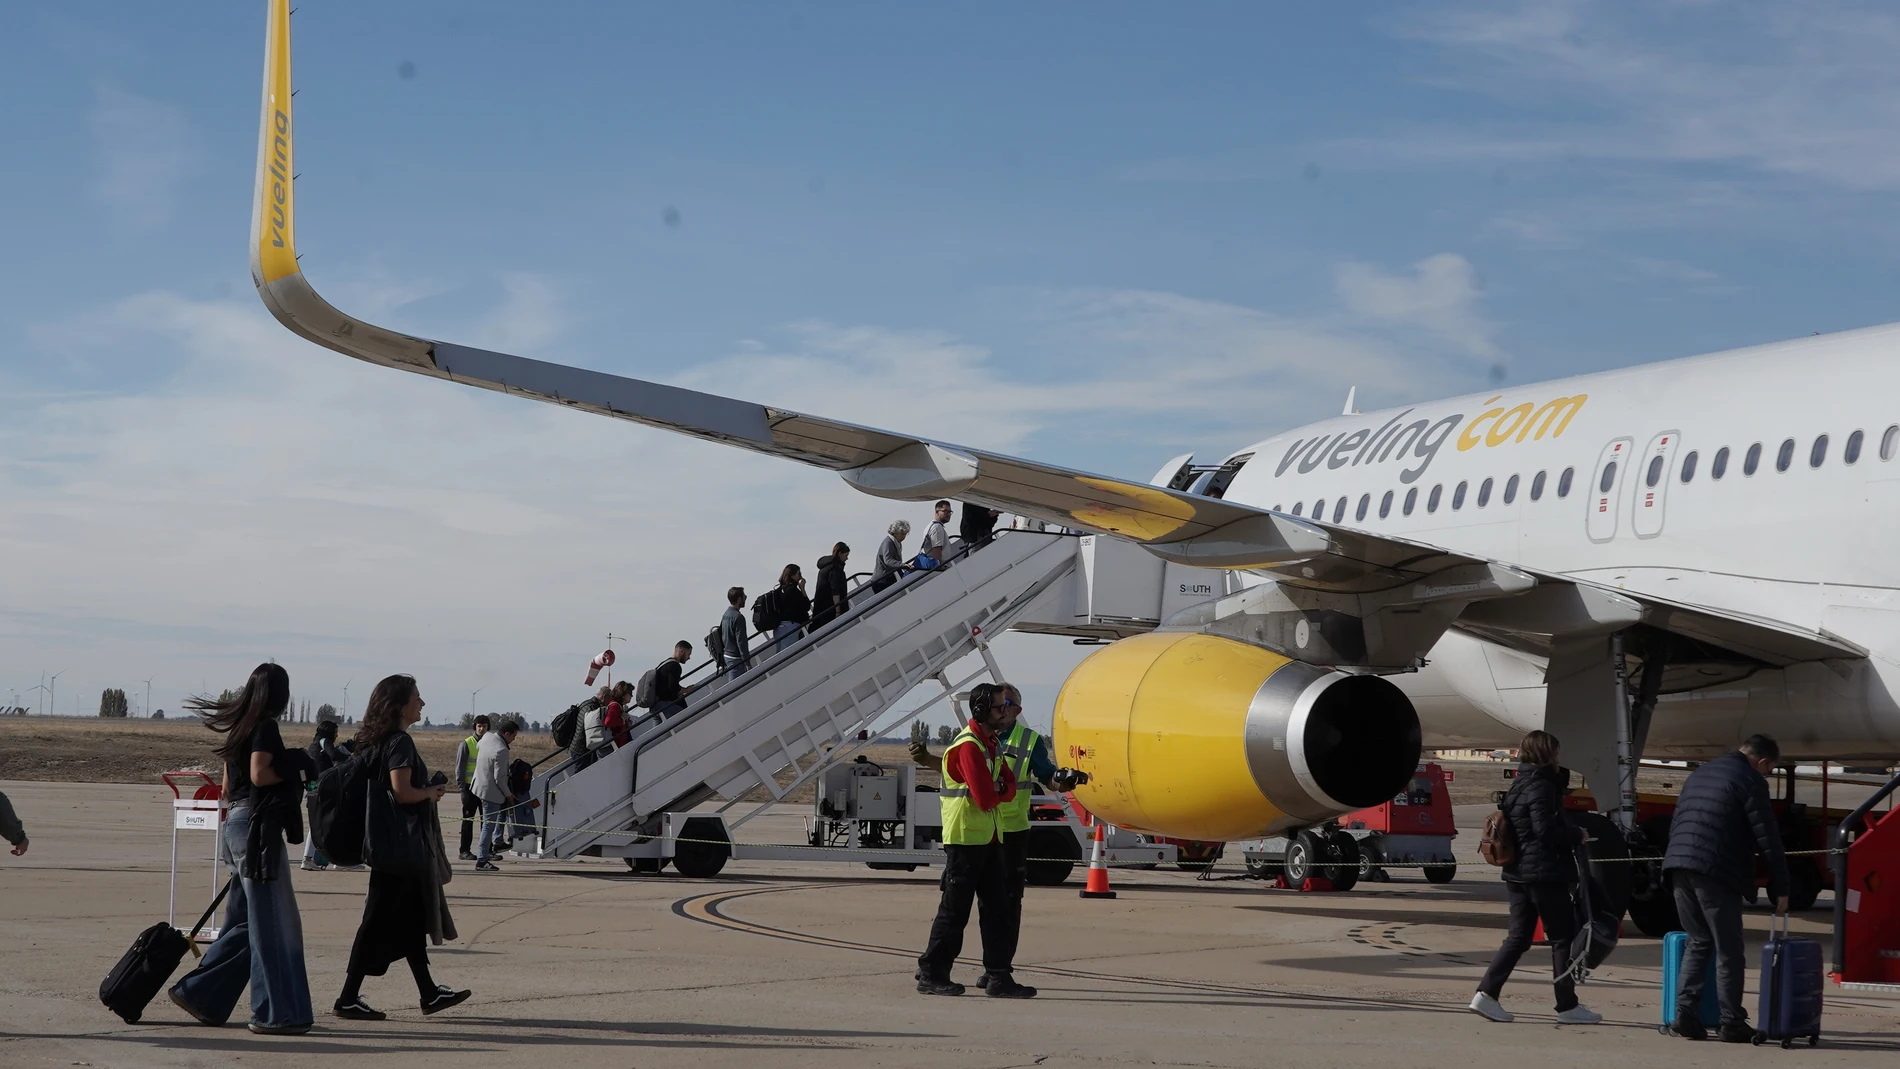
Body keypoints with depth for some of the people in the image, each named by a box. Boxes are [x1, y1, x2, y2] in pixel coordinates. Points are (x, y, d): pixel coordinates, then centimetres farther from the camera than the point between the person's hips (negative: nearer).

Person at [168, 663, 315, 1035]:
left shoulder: (239, 727, 17)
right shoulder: (265, 728, -10)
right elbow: (259, 774, -20)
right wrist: (292, 770, -5)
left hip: (235, 823, 9)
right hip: (258, 826, -9)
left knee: (245, 922, 15)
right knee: (273, 922, -6)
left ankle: (196, 992, 17)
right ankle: (275, 1014, -4)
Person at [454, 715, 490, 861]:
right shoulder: (466, 744, -3)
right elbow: (459, 768, -4)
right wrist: (462, 788, -11)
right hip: (470, 787, -4)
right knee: (468, 820, 0)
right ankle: (464, 851, 3)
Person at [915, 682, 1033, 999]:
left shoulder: (993, 744, 15)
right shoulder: (968, 746, -16)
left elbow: (1009, 787, 10)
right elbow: (985, 798, -22)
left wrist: (995, 792, -12)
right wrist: (997, 792, 0)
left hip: (989, 837, 9)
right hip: (965, 837, -9)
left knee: (998, 908, 7)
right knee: (955, 909, -4)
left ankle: (999, 978, 9)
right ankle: (931, 975, 4)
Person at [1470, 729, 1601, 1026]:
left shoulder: (1520, 785, 14)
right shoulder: (1541, 787, -15)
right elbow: (1546, 830, -21)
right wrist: (1577, 835, -9)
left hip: (1518, 873, 9)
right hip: (1545, 873, -9)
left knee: (1518, 937, 10)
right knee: (1563, 937, 1)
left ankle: (1486, 994, -1)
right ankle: (1567, 1006, 5)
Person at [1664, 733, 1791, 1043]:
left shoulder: (1699, 774, 23)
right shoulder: (1750, 781, -2)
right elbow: (1768, 839, -4)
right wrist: (1780, 889, 1)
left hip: (1678, 865, 7)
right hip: (1716, 871, -7)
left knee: (1698, 941, 16)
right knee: (1729, 950, 1)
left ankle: (1685, 1014, 7)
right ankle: (1732, 1023, 1)